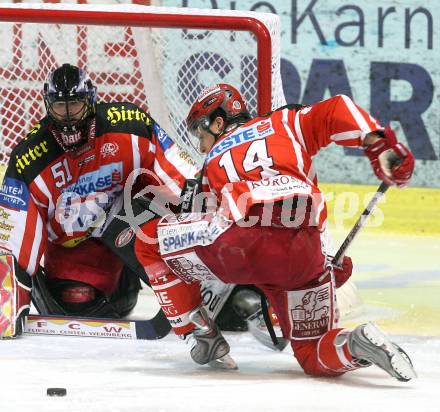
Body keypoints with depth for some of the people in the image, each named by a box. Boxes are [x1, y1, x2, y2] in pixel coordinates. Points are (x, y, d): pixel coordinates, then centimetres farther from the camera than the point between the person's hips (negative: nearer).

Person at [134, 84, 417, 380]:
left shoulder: (213, 160, 33)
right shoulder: (284, 124, 32)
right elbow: (334, 112, 14)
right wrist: (380, 145, 1)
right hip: (304, 255, 2)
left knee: (150, 240, 24)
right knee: (316, 356, 15)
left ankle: (204, 336, 22)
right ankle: (357, 344, -19)